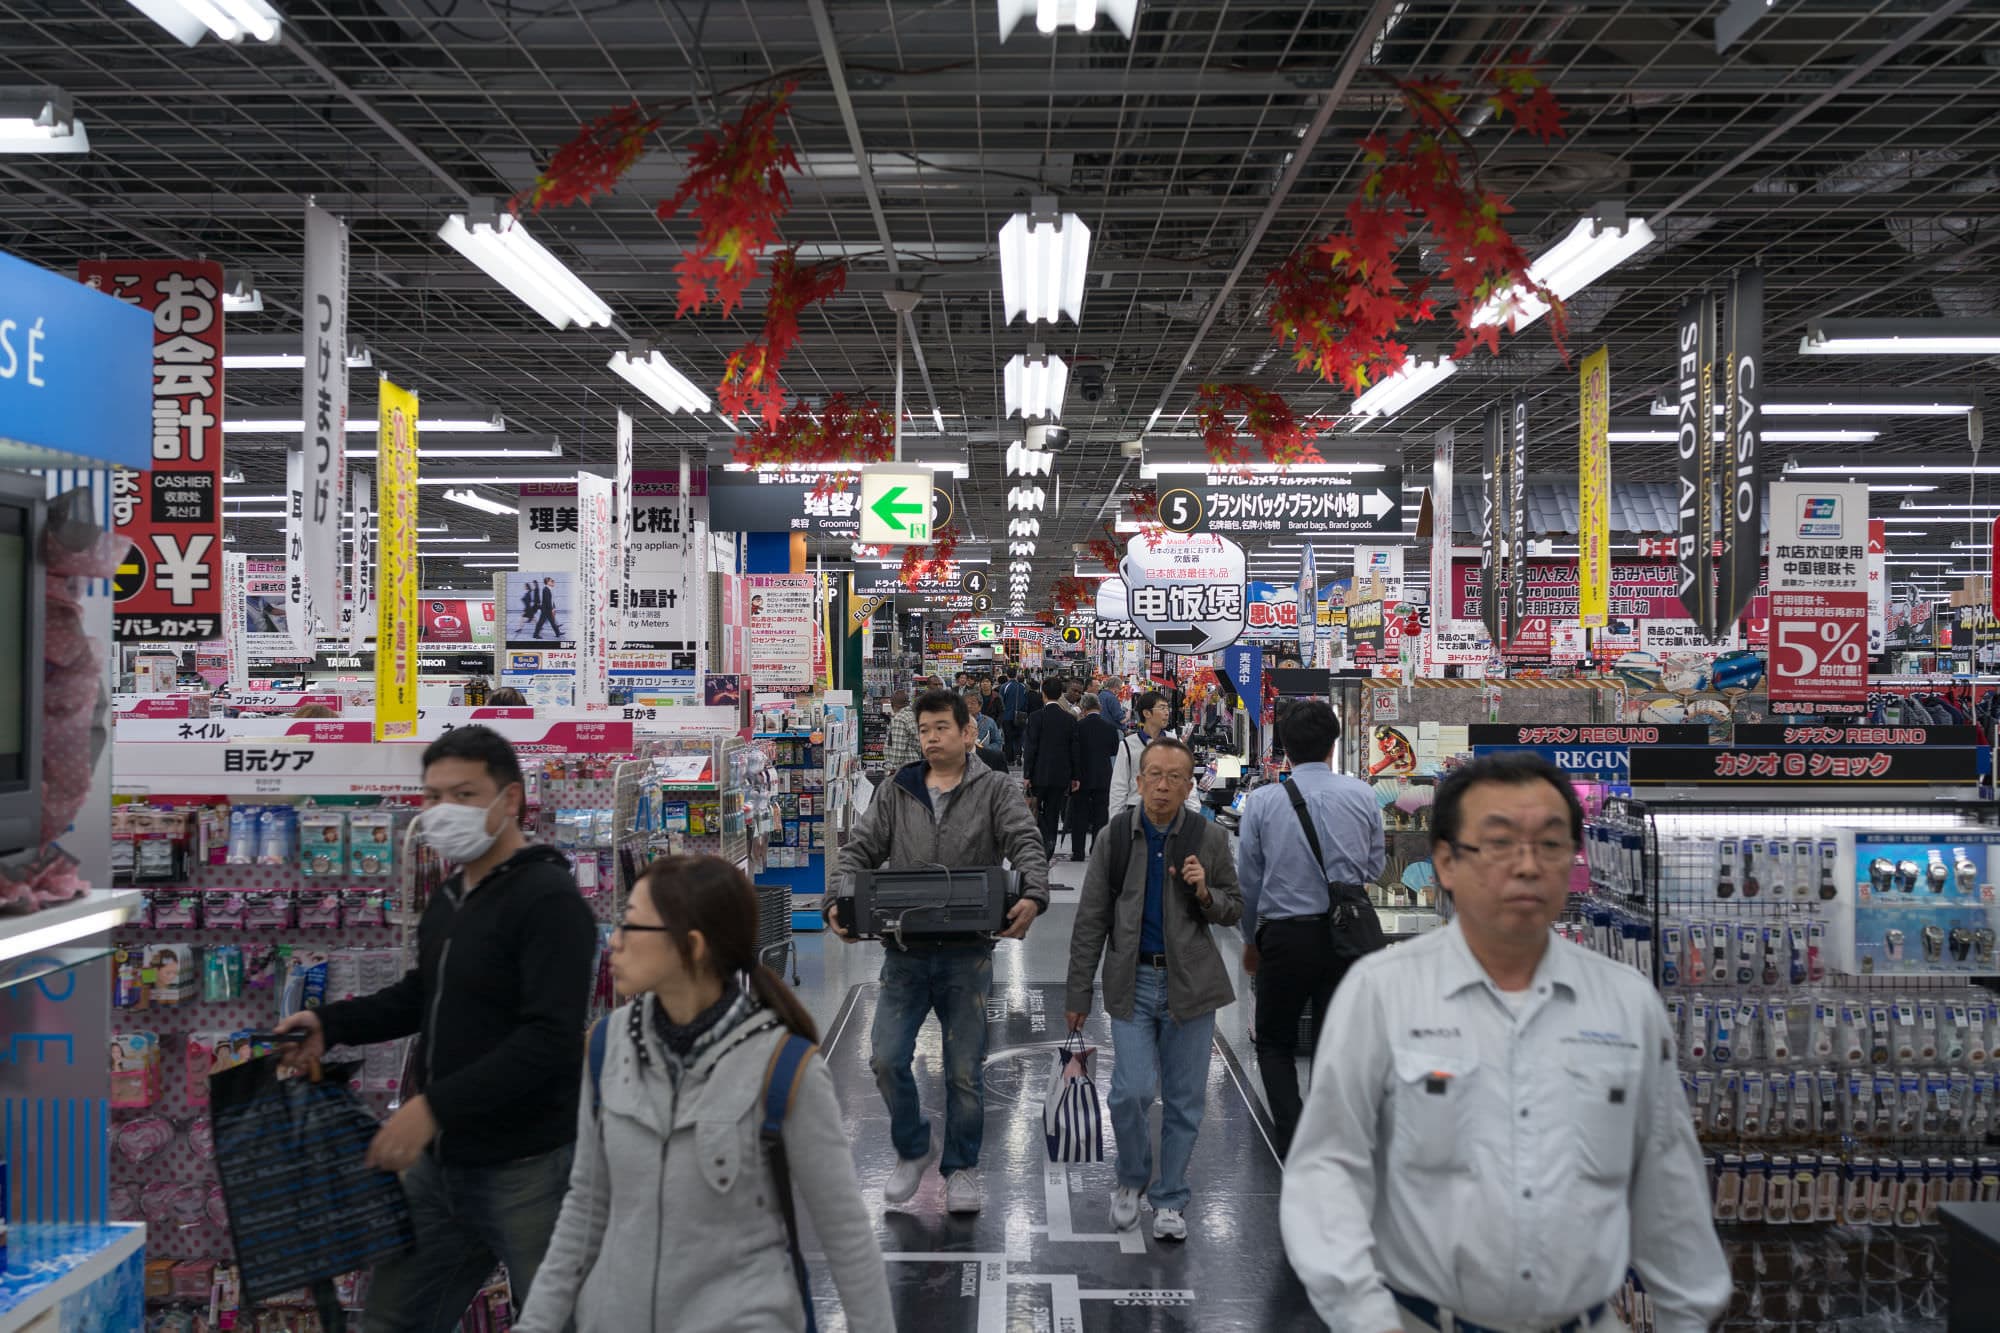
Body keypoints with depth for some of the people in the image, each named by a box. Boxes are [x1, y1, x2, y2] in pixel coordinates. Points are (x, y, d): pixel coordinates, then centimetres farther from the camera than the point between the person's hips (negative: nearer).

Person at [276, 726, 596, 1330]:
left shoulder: (550, 901, -17)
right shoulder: (449, 899, 11)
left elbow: (551, 1040, -25)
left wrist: (434, 1106, -27)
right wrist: (331, 1024, 11)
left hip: (526, 1171, -9)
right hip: (440, 1163, 9)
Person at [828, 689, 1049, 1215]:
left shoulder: (994, 789, 1)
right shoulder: (896, 792, 8)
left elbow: (1025, 845, -11)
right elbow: (859, 850, 3)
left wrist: (1033, 897, -31)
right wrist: (838, 904, -15)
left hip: (967, 954, -2)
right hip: (905, 951, 2)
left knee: (965, 1070, 8)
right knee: (887, 1059, -1)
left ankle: (961, 1166, 28)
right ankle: (913, 1148, 25)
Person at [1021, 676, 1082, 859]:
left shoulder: (1036, 717, -11)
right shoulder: (1070, 719, 0)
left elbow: (1030, 747, -11)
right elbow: (1075, 749, 4)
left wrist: (1026, 775, -6)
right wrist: (1076, 776, 11)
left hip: (1040, 773, -3)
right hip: (1061, 775, 3)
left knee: (1035, 809, 12)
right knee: (1053, 812, 11)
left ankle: (1046, 839, -8)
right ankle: (1048, 851, 12)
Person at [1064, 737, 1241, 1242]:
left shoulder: (1211, 838, -2)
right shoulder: (1115, 836, -2)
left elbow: (1234, 910, 8)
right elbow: (1091, 920, 2)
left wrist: (1205, 893, -15)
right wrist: (1078, 992, 1)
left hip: (1190, 982, 1)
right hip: (1132, 982, 0)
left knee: (1183, 1099, 7)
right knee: (1132, 1092, -8)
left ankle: (1171, 1199, 25)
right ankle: (1131, 1178, 21)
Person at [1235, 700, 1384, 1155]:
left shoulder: (1262, 801, -7)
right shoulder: (1362, 796, -3)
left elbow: (1248, 879, -1)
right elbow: (1374, 866, 6)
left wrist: (1251, 940, 12)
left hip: (1285, 934, -2)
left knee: (1274, 1041, 15)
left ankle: (1293, 1137, 0)